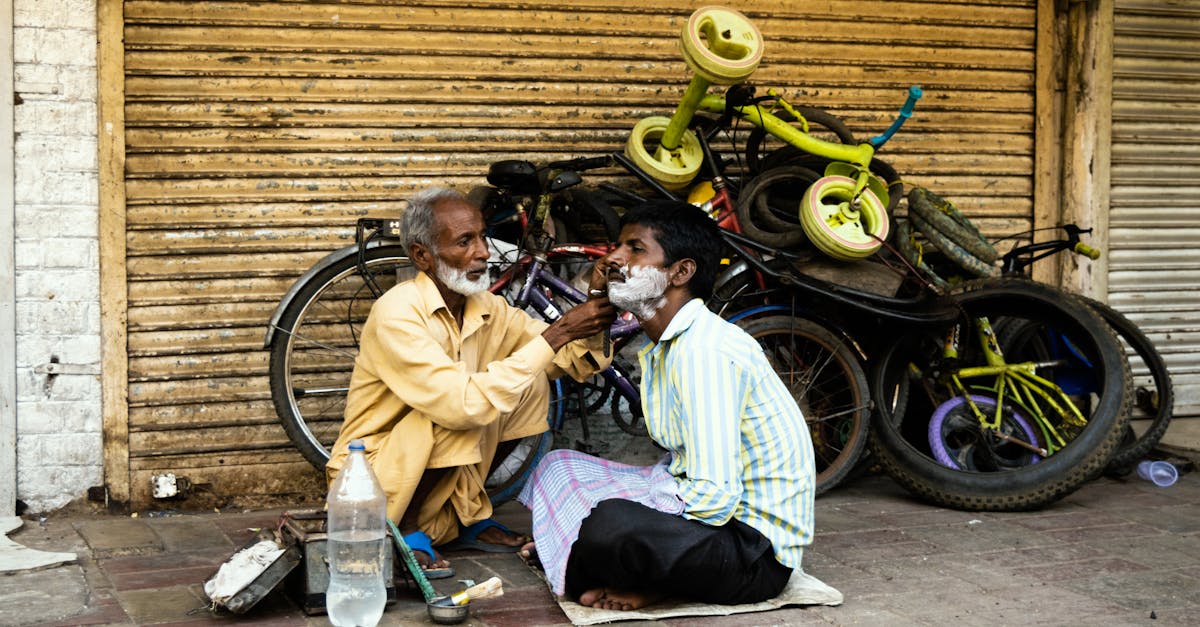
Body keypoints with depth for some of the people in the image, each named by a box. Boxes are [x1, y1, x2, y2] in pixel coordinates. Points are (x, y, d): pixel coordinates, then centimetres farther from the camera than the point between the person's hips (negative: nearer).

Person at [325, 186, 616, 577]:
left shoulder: (487, 310, -2)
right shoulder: (397, 314, -24)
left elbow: (576, 363, 0)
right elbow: (465, 404, -35)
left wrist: (596, 315, -21)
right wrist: (555, 334, -31)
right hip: (373, 484, -7)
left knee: (532, 384, -4)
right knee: (458, 412, -31)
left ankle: (467, 515, 6)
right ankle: (404, 530, -9)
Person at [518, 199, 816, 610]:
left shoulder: (704, 351, -22)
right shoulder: (666, 347, 9)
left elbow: (714, 499, -26)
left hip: (755, 547, -10)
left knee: (610, 524, -34)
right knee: (560, 468, 14)